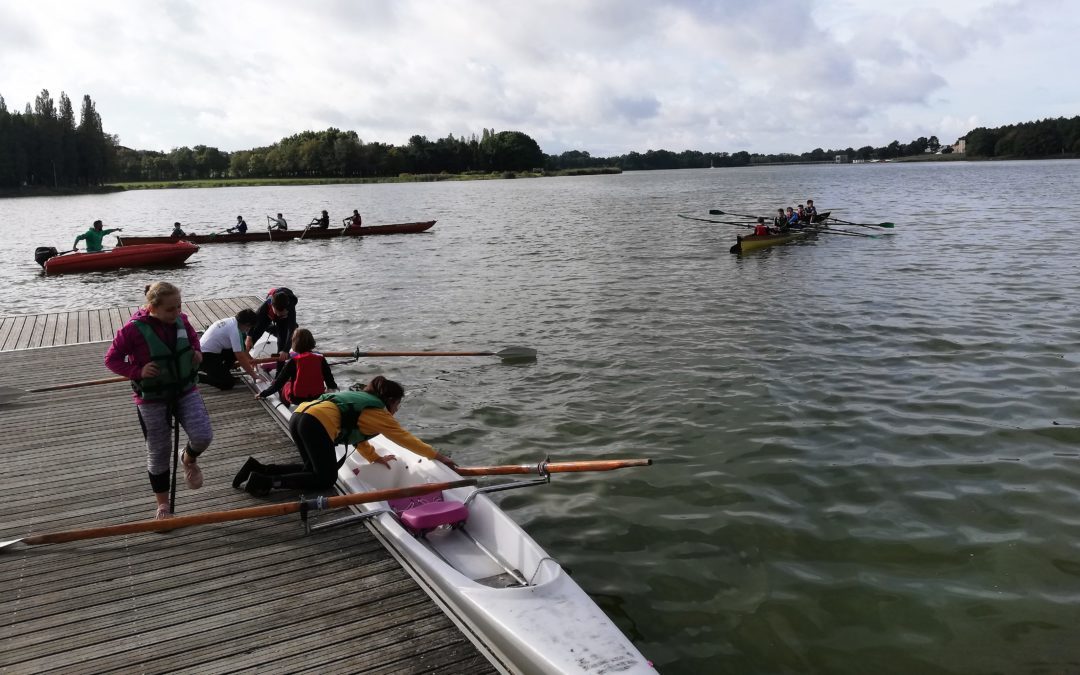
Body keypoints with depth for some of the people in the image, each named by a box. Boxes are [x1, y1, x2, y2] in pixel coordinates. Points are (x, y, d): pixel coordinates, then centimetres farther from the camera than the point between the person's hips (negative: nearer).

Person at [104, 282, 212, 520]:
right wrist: (138, 371, -23)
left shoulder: (181, 320, -5)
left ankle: (189, 459, 24)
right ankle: (163, 505, 26)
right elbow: (111, 359, -10)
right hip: (152, 399, -3)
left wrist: (197, 353, -3)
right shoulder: (134, 329, -19)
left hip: (185, 390, 3)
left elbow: (193, 337, 17)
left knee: (203, 436, -14)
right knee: (159, 452, 7)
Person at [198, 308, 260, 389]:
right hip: (206, 356, -10)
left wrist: (250, 359, 27)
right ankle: (196, 376, -3)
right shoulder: (234, 330, -22)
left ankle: (221, 373, 15)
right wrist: (253, 374, -14)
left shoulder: (231, 321, 5)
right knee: (229, 383, -13)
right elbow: (240, 357, -22)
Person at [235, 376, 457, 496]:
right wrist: (438, 456, 15)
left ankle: (259, 469, 11)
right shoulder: (380, 413, 8)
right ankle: (267, 481, -8)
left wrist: (375, 458, 33)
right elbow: (406, 439, 10)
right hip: (317, 424, -9)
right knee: (326, 479, 3)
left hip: (299, 415, 9)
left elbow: (356, 434, 35)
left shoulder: (361, 399, 31)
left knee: (313, 469, 22)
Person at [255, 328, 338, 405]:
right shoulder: (320, 358, -2)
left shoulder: (293, 361, -9)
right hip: (318, 397, 4)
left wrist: (263, 394, 9)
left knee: (284, 385, 24)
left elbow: (279, 381, -4)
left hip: (297, 399, -4)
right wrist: (334, 387, 30)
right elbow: (328, 377, 7)